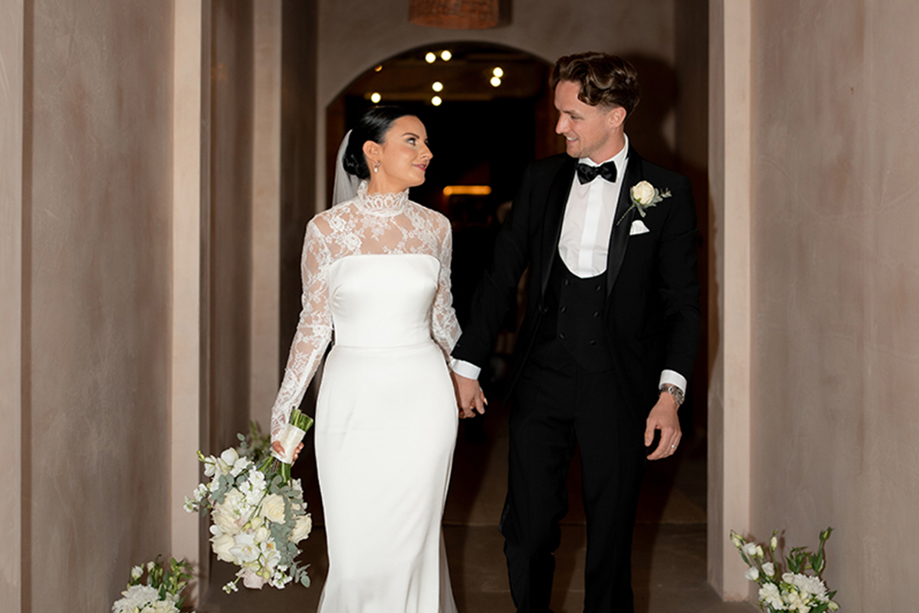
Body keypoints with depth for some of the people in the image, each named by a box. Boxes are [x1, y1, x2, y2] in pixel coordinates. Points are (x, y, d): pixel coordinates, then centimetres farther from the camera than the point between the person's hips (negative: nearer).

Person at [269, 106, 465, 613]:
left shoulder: (435, 227, 3)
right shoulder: (327, 228, -4)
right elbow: (314, 325, 2)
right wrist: (284, 410, 3)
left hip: (422, 398, 2)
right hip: (354, 399, -2)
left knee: (412, 542, 6)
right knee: (355, 550, 2)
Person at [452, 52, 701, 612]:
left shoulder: (666, 192, -1)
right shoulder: (542, 179, 7)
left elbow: (682, 301, -2)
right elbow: (502, 277, 10)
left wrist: (671, 393, -12)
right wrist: (467, 365, 8)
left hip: (619, 390, -2)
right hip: (542, 382, 2)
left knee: (611, 535, 8)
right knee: (527, 529, 6)